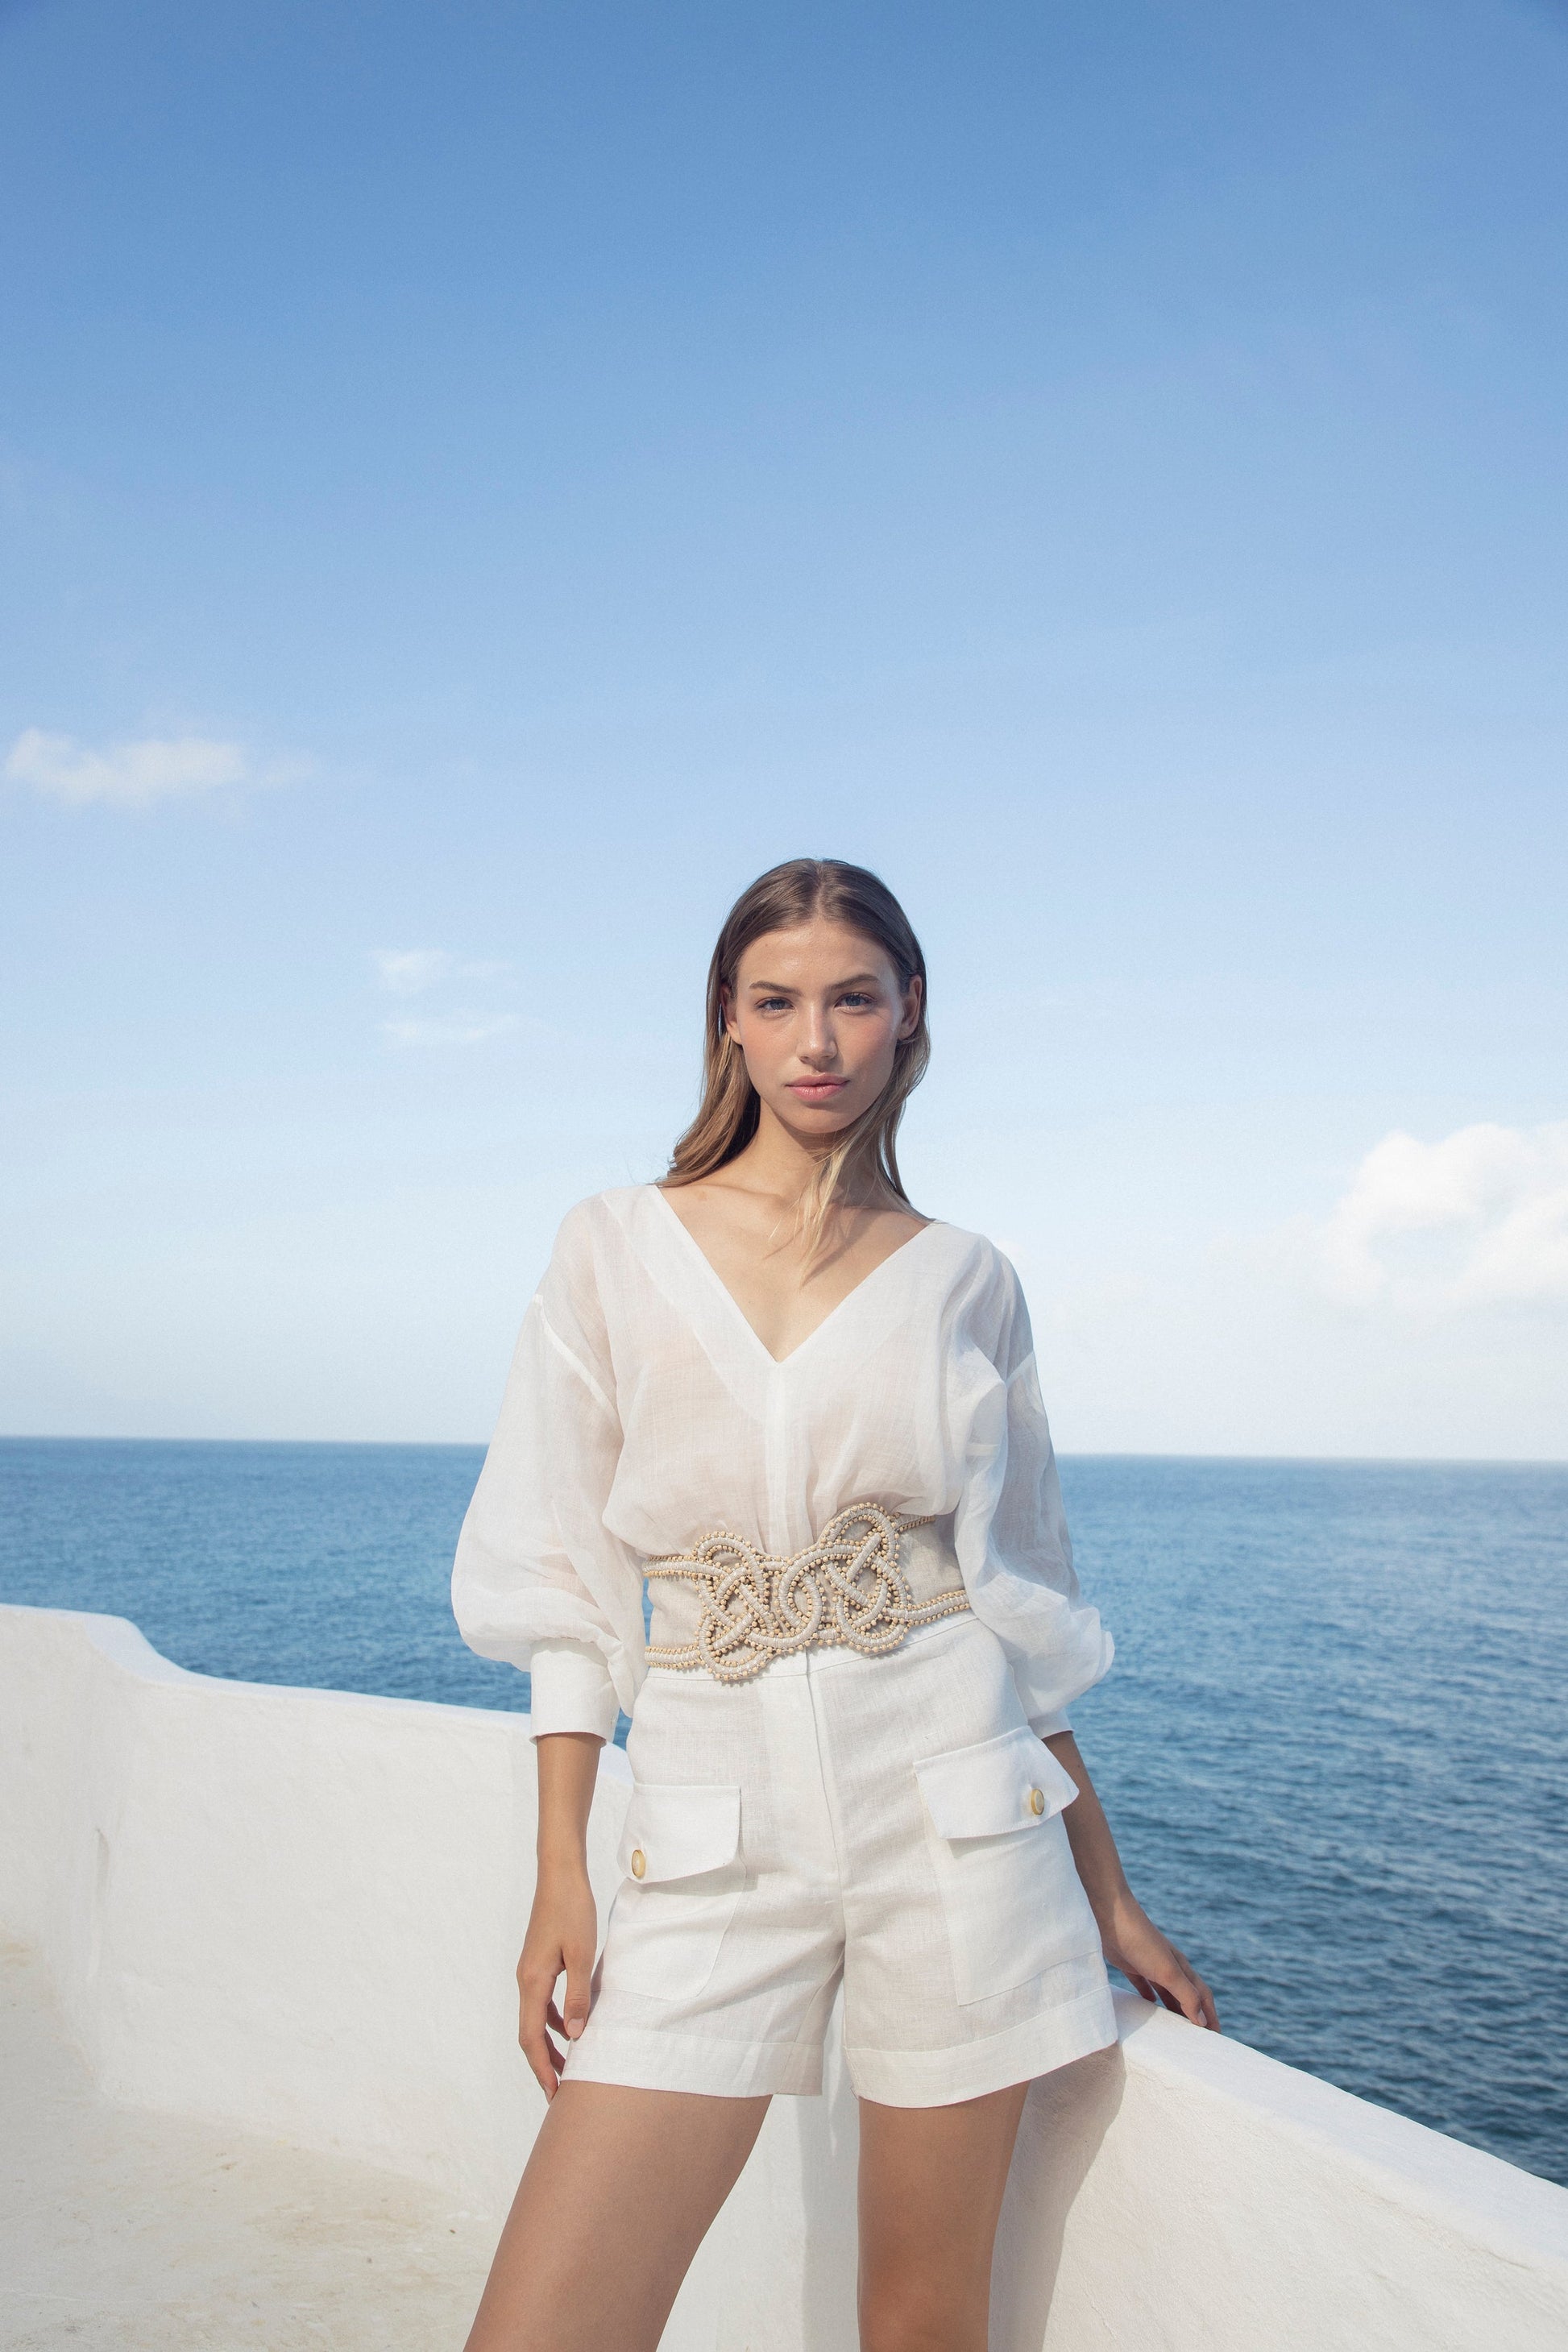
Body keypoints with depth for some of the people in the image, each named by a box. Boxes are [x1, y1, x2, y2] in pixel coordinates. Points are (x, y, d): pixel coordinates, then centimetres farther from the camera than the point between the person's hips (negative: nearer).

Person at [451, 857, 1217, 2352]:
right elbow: (565, 1579, 4)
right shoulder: (618, 1247, 4)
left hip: (953, 1809, 0)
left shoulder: (965, 1281, 4)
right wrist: (560, 1877, -1)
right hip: (714, 1829, 0)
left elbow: (1020, 1597, 9)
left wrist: (1106, 1892, 11)